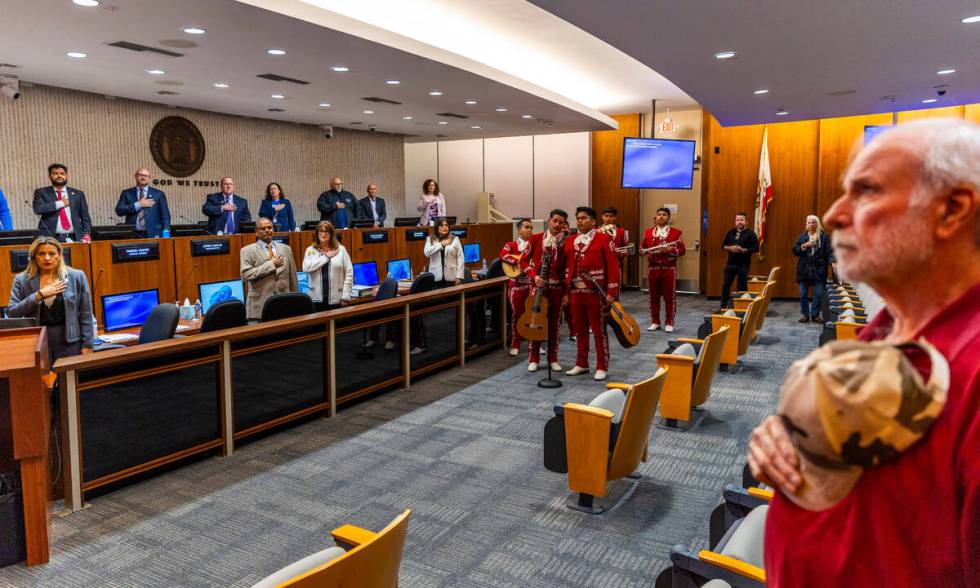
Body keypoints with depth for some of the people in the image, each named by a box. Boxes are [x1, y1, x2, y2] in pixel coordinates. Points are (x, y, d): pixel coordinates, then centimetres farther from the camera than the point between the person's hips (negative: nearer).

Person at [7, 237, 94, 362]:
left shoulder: (77, 277, 1)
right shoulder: (21, 280, 5)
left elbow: (86, 315, 1)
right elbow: (11, 312, -2)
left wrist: (87, 345, -3)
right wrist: (39, 295, -12)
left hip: (69, 342, -1)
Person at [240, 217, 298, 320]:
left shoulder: (286, 249, 13)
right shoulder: (247, 250, 2)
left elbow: (292, 277, 13)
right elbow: (246, 274, -11)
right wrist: (271, 264, -12)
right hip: (260, 306, -3)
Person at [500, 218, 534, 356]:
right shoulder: (511, 245, 1)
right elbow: (503, 255, -18)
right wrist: (518, 262, -27)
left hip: (533, 284, 3)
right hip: (517, 285, -3)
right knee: (517, 314, 3)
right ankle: (515, 345, 13)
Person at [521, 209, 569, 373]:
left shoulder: (565, 242, 0)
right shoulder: (536, 238, 1)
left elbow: (567, 268, 1)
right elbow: (525, 261, 5)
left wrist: (567, 292, -4)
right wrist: (534, 276, -11)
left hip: (557, 287, 1)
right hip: (538, 285, -1)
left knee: (554, 323, 8)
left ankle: (553, 359, 19)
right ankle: (533, 358, 14)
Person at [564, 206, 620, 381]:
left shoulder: (603, 239, -4)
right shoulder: (570, 241, 12)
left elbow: (613, 267, -8)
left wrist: (611, 292, -13)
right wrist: (566, 292, 10)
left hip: (596, 292, -5)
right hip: (575, 292, 5)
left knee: (599, 330, 3)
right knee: (580, 330, 13)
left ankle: (601, 367, 12)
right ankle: (581, 364, 25)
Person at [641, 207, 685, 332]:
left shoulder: (676, 232, 1)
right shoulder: (648, 232, 9)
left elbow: (682, 250, -2)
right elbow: (642, 247, 12)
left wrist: (670, 249, -19)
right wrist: (644, 251, -10)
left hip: (669, 268, -2)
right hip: (652, 268, 2)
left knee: (670, 297, 1)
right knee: (653, 296, 7)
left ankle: (669, 323, 9)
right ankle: (655, 322, 17)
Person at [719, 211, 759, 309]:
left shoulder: (750, 233, -5)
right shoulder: (731, 232, 9)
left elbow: (755, 248, -10)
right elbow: (723, 246, 12)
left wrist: (743, 250, -22)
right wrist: (730, 248, -9)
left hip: (743, 264, -4)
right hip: (730, 263, 4)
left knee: (742, 286, 2)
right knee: (726, 284, 6)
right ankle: (723, 306, 16)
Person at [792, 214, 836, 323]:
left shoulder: (824, 237, 3)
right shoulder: (802, 237, 9)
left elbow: (829, 252, -3)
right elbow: (795, 251, 7)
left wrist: (833, 262, -19)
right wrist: (804, 246, -10)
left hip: (819, 270, -2)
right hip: (804, 269, 2)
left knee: (818, 294, 0)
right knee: (803, 294, 3)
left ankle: (815, 314, 13)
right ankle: (804, 314, 14)